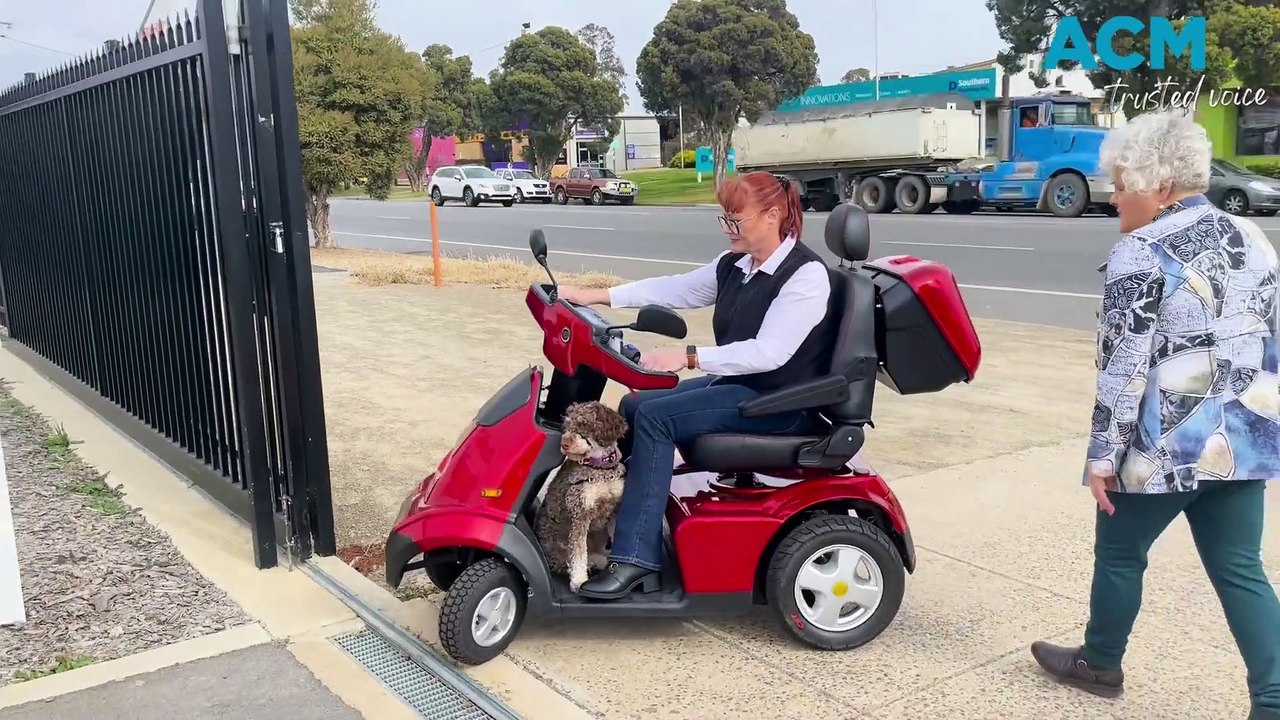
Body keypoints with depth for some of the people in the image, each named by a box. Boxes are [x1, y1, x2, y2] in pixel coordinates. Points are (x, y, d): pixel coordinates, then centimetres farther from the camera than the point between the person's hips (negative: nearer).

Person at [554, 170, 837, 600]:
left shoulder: (805, 275, -18)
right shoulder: (734, 265, 8)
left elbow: (769, 352, -28)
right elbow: (674, 290, 9)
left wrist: (688, 356, -36)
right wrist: (596, 297, 1)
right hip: (736, 384, 9)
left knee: (655, 418, -22)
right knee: (632, 407, 2)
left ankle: (635, 557, -20)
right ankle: (609, 522, 7)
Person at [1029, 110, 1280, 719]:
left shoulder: (1141, 253, -14)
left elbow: (1123, 368, -17)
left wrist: (1103, 456, -11)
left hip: (1165, 448, -6)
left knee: (1119, 554, 14)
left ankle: (1099, 663, 32)